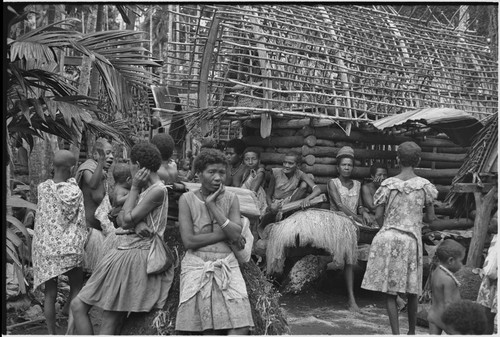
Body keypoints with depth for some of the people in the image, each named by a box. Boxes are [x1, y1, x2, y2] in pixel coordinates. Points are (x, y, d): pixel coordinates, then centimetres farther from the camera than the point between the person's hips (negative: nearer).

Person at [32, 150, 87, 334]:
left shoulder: (42, 187, -4)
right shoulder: (74, 191, -13)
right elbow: (80, 222, -6)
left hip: (45, 248, 3)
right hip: (68, 249, -3)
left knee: (50, 293, 9)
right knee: (76, 288, 14)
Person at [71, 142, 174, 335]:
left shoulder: (158, 191, -14)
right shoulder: (146, 189, 16)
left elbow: (127, 221, -14)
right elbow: (121, 219, 8)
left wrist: (134, 187, -6)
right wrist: (136, 223, -15)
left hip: (136, 258, -9)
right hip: (125, 254, 9)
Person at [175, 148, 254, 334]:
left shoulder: (231, 198, 8)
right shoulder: (187, 199, 2)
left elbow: (237, 234, -7)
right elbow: (189, 241, -9)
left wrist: (212, 205, -9)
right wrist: (227, 233, -8)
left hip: (227, 266, 2)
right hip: (196, 266, -2)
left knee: (242, 327, -13)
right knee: (210, 328, -9)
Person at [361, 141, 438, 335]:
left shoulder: (388, 184, -1)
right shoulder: (425, 186, -1)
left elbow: (378, 216, -1)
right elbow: (431, 218, 3)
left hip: (387, 238, 0)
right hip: (411, 239, 1)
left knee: (390, 291, 4)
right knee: (412, 291, 15)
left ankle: (396, 333, -2)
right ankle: (412, 331, 27)